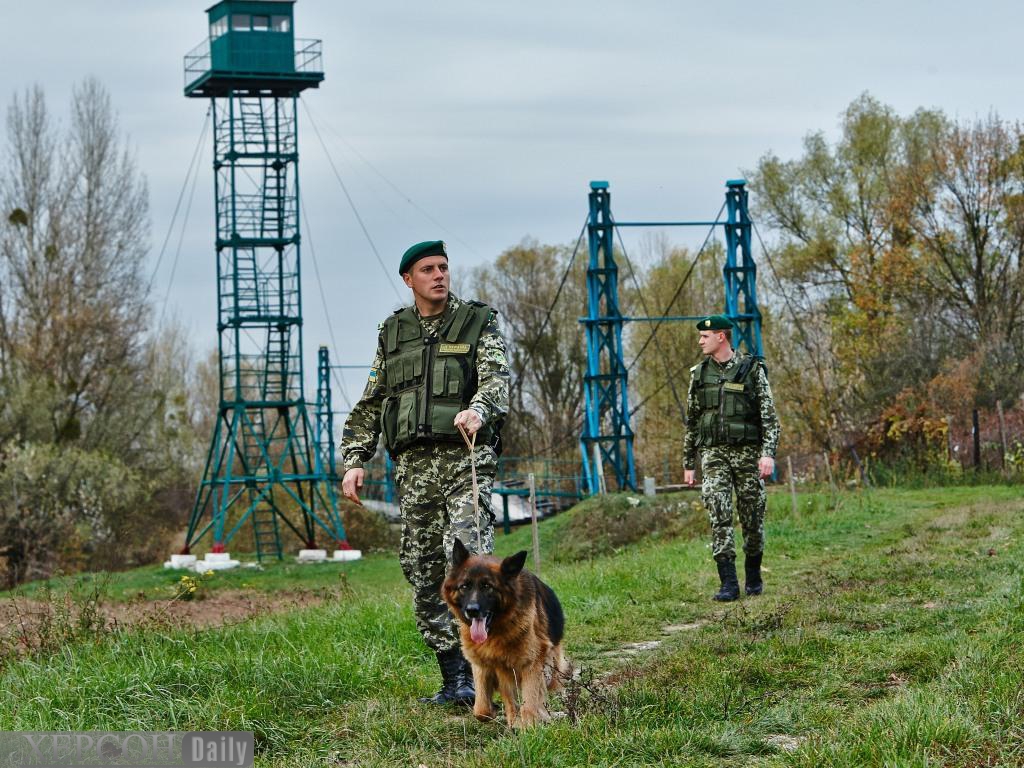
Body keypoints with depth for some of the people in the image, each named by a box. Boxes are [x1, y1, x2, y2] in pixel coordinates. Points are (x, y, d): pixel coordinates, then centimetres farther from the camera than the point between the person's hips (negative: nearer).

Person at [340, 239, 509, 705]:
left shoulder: (478, 323, 6)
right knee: (422, 571, 2)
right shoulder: (392, 332, 18)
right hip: (413, 464, 4)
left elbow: (496, 378, -10)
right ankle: (453, 679, 8)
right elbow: (370, 403, 20)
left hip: (467, 458, -4)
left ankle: (473, 677, -19)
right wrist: (355, 460, 9)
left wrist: (477, 409, -32)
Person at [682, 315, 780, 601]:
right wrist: (688, 463, 14)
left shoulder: (752, 370, -2)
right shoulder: (699, 373, 9)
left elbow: (770, 416, -6)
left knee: (752, 517, 5)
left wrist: (769, 453, -18)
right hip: (713, 454, 2)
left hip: (748, 452, -2)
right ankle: (729, 583, -15)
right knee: (719, 516, -12)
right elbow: (692, 421, 15)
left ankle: (753, 576, 25)